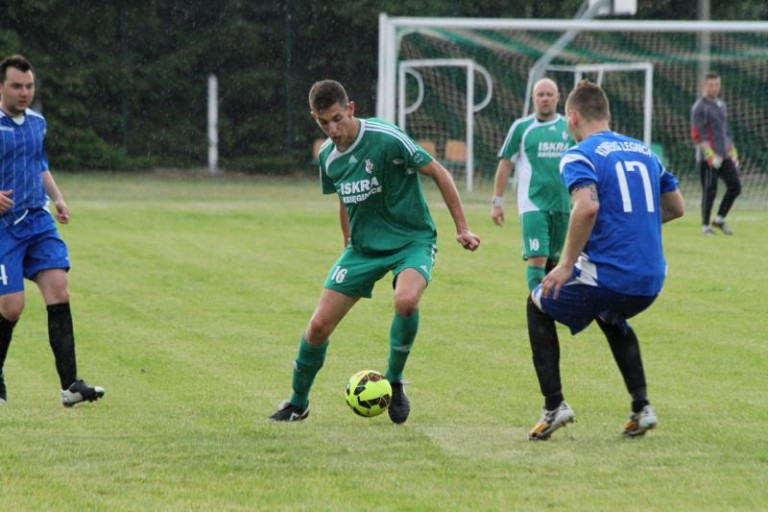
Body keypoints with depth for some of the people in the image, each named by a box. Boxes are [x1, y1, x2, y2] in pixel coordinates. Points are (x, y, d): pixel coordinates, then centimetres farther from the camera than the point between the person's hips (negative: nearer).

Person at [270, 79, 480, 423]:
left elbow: (438, 173, -12)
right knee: (319, 325, -2)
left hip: (412, 240, -5)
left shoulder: (386, 139, -20)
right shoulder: (328, 156, -1)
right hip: (363, 245, 5)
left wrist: (462, 229, -12)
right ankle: (298, 403, 21)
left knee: (406, 301, -35)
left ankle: (394, 381, -10)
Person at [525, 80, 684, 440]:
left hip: (605, 274, -6)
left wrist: (566, 265, -18)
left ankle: (554, 406, 10)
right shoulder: (644, 151, 15)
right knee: (610, 316, 38)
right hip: (651, 281, 6)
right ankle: (641, 407, 24)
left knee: (538, 306, 21)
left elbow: (587, 207, -24)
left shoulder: (579, 156, -6)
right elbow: (676, 207, 21)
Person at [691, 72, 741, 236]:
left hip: (724, 155, 7)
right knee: (709, 191, -6)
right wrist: (710, 155, -22)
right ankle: (705, 226, 6)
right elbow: (697, 135, -15)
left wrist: (733, 152, 19)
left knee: (735, 186, 2)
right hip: (707, 158, -7)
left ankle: (719, 219, 14)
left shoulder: (721, 105, 17)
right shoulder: (700, 107, -8)